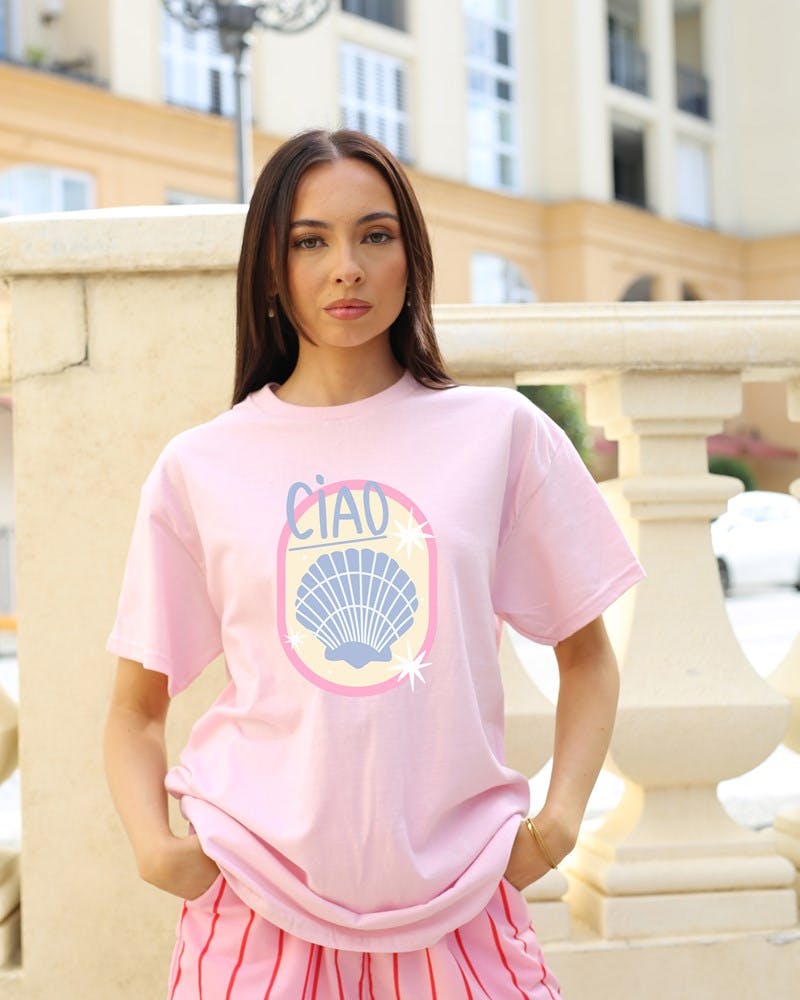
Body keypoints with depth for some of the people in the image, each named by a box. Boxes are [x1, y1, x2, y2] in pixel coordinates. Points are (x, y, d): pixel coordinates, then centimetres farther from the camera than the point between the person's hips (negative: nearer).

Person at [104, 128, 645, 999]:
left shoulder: (500, 433, 1)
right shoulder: (199, 469, 0)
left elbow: (587, 657, 8)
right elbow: (137, 708, 7)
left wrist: (560, 816, -5)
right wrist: (152, 844, -9)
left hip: (453, 906, 0)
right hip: (258, 907, 0)